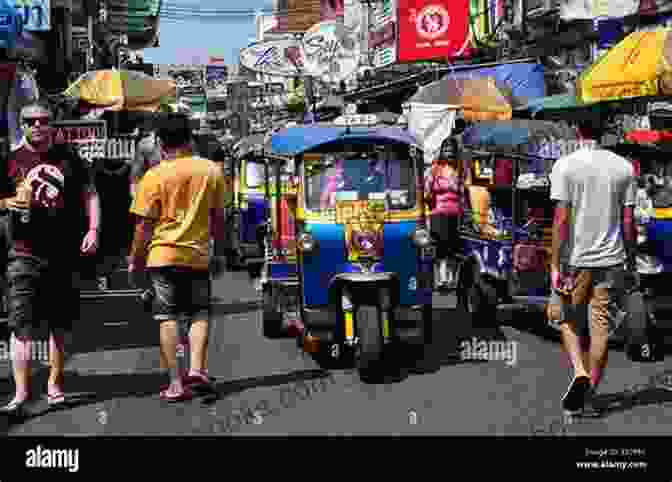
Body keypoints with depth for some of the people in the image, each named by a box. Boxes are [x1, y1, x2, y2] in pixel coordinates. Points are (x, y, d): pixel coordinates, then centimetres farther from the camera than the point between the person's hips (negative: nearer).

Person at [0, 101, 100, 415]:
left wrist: (93, 229, 0)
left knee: (60, 325, 10)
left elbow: (89, 194, 12)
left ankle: (54, 385, 24)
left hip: (65, 253, 2)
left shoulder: (69, 157, 8)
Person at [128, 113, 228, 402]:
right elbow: (218, 217, 10)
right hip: (199, 254, 2)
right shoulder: (211, 170, 1)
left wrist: (135, 261, 4)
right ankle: (197, 369, -2)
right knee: (200, 313, 15)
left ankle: (176, 383, 1)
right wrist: (218, 242, 26)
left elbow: (144, 225, -6)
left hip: (163, 254, -2)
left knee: (167, 317, 3)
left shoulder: (154, 176, -7)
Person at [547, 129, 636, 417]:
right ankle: (590, 394, 13)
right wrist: (631, 259, 12)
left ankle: (579, 373, -6)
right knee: (601, 327, 9)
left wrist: (555, 265, -9)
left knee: (567, 320, 15)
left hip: (575, 258, -2)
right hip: (611, 259, 2)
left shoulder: (565, 166, -7)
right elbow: (628, 222, 1)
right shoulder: (624, 167, 1)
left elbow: (561, 219, -11)